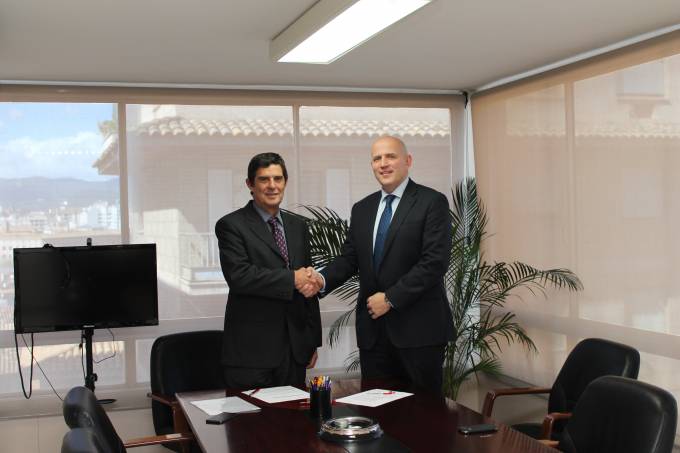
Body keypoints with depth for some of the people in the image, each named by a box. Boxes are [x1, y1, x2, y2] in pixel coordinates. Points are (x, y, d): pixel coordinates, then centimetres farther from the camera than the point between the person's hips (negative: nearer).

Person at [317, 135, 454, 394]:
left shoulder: (432, 202, -4)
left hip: (418, 327, -5)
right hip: (372, 329, 5)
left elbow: (435, 261, -13)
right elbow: (349, 258, 11)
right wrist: (323, 279, -10)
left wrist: (390, 298, -14)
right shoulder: (362, 209, 14)